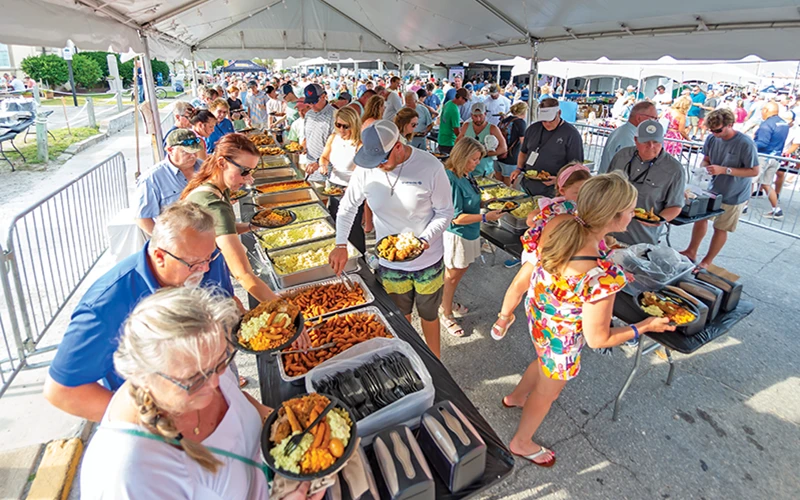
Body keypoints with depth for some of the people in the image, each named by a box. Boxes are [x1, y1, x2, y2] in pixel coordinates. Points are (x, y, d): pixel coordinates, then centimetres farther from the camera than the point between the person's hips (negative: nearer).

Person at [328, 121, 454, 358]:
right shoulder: (366, 169, -12)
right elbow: (347, 206, 2)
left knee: (429, 315, 20)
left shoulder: (430, 167, -20)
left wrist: (426, 239, -26)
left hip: (428, 261, -1)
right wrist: (341, 245, -7)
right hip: (389, 264, 2)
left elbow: (445, 212, -10)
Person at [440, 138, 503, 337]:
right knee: (452, 275, 9)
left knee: (460, 271, 23)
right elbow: (457, 217, -25)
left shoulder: (466, 175, 0)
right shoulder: (451, 179, -26)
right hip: (456, 234, -9)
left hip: (469, 232, 9)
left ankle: (448, 302, 45)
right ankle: (446, 314, 29)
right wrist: (485, 217, -22)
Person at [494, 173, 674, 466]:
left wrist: (505, 312, 5)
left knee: (545, 362, 38)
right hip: (561, 336, -6)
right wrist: (645, 327, -7)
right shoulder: (600, 276, -40)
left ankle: (515, 397, 68)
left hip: (536, 313, 6)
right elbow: (598, 339, -23)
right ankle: (521, 443, 54)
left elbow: (520, 282, -12)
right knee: (548, 389, 25)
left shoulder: (556, 224, -24)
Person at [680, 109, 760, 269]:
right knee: (700, 217, 15)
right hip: (713, 190, 5)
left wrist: (724, 170, -30)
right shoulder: (712, 138, -11)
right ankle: (691, 252, 34)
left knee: (720, 228, 9)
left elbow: (755, 171, -21)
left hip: (733, 195, -5)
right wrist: (704, 166, -20)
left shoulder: (745, 144, -25)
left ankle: (707, 261, 26)